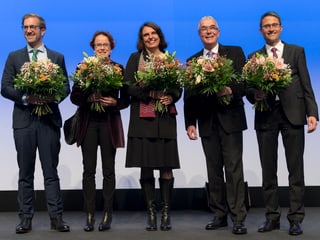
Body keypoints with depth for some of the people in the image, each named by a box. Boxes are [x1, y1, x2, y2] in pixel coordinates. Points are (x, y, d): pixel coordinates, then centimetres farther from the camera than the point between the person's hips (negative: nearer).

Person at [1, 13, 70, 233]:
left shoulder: (57, 57, 10)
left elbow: (66, 87, 7)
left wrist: (52, 96, -13)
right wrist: (25, 97, -14)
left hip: (49, 120, 0)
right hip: (24, 119, 0)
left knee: (51, 171, 3)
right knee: (25, 172, 5)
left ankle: (56, 217, 6)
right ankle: (26, 218, 11)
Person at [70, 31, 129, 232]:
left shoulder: (118, 69, 3)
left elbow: (126, 100, 3)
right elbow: (74, 96, 2)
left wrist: (114, 102, -16)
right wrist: (89, 98, -16)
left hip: (109, 123, -1)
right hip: (88, 122, 1)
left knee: (108, 170, 3)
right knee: (89, 170, 2)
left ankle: (107, 215, 11)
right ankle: (90, 215, 8)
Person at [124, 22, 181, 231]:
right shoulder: (135, 58, 9)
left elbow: (179, 88, 9)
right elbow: (128, 86, -1)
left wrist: (171, 98, -12)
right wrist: (150, 93, -15)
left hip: (165, 120, 1)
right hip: (142, 119, -1)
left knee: (166, 168, -2)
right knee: (146, 169, 0)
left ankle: (166, 214, 7)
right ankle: (151, 214, 9)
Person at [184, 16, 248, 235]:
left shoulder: (235, 52, 6)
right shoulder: (192, 61, 12)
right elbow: (189, 95, 10)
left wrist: (231, 90, -20)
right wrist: (190, 123, 3)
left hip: (230, 118, -3)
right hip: (207, 122, 3)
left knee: (234, 168, -5)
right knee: (214, 170, 7)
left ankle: (239, 218, -1)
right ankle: (220, 215, 15)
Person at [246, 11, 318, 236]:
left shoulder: (297, 51, 9)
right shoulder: (254, 57, 11)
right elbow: (249, 88, 6)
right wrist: (254, 95, -17)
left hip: (292, 113, -1)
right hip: (266, 116, 1)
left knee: (295, 168, 1)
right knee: (268, 169, 6)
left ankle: (296, 218, 7)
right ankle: (272, 217, 16)